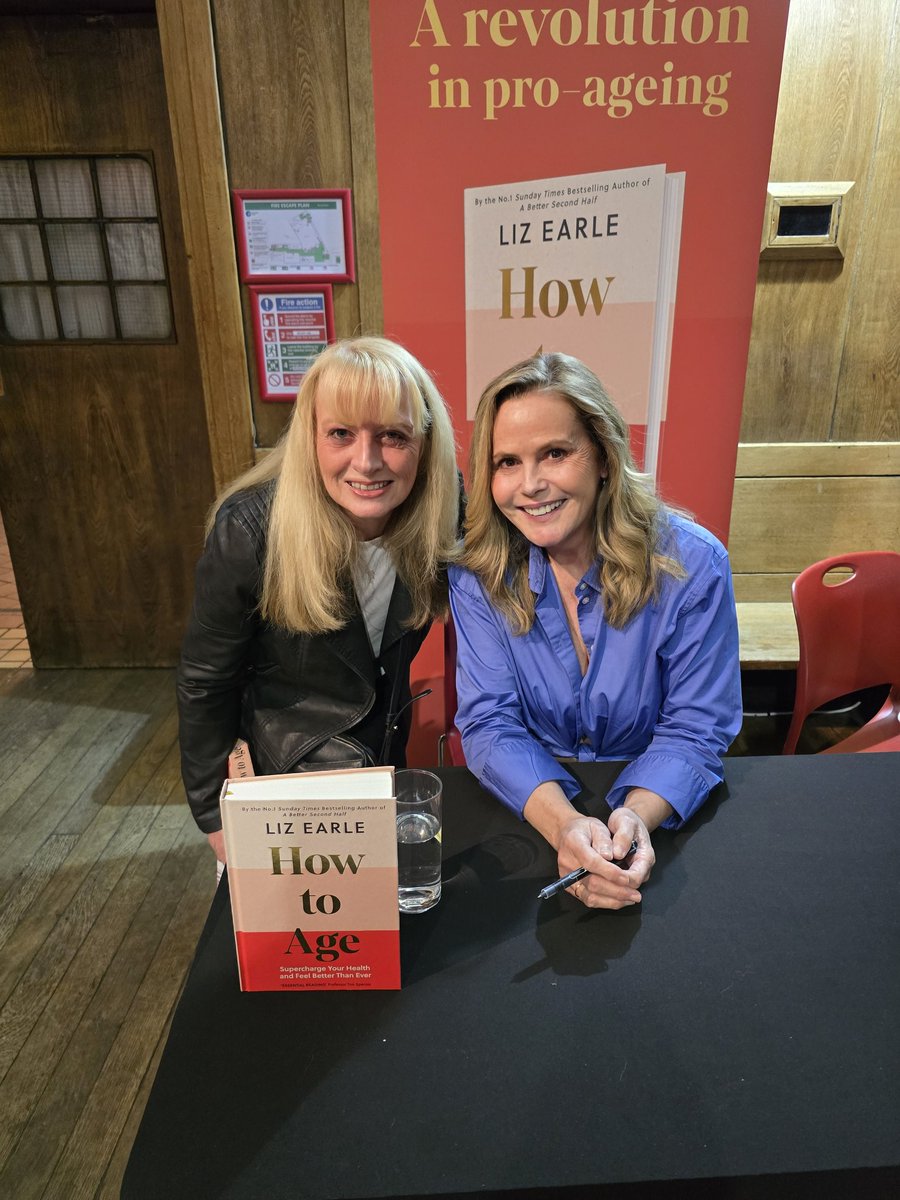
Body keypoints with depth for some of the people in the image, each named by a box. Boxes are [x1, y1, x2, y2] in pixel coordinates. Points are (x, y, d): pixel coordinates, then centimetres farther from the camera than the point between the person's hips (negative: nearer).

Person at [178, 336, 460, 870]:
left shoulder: (440, 519, -20)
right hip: (282, 784, -4)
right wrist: (218, 821, -10)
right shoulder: (249, 532, -29)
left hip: (393, 762, 5)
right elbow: (204, 684, -17)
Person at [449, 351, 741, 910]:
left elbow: (694, 729, -9)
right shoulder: (477, 574, -9)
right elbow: (491, 724, -12)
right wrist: (563, 823, -29)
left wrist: (636, 817, -28)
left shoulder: (691, 564, -13)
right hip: (526, 810, 1)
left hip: (662, 818, -1)